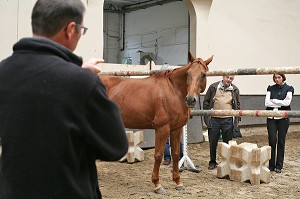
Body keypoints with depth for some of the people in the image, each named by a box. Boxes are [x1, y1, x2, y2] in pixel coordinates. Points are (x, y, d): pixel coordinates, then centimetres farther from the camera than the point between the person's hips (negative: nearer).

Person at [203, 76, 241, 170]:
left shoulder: (235, 90, 4)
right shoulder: (213, 87, -1)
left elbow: (238, 105, 12)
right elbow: (206, 102, 3)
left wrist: (237, 120, 5)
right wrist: (206, 117, -1)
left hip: (228, 120, 1)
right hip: (214, 119, 0)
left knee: (227, 143, 8)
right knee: (213, 142, 8)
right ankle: (212, 162, 22)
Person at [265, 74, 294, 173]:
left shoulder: (289, 88, 3)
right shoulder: (270, 88, 8)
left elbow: (287, 102, -12)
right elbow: (266, 103, -4)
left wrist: (273, 100, -8)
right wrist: (281, 103, -10)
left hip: (283, 118, -1)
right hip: (271, 117, 1)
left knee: (281, 142, 3)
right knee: (272, 141, -2)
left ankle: (279, 166, 12)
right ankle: (271, 165, 8)